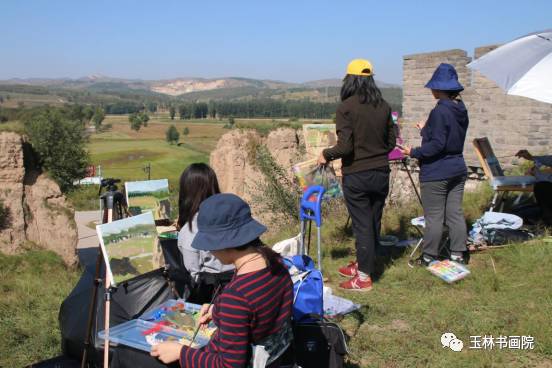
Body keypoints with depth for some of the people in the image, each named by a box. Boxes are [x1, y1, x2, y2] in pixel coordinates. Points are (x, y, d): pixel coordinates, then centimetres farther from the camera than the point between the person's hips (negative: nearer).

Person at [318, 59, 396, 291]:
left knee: (362, 224, 3)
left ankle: (364, 277, 12)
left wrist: (326, 155, -2)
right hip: (381, 173, 6)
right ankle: (363, 264, 33)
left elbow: (345, 146, -19)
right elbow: (391, 142, 8)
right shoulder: (383, 106, 2)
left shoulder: (346, 107, -14)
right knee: (374, 222, 16)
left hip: (356, 176, -5)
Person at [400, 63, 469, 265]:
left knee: (434, 216, 2)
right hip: (457, 170, 8)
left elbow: (437, 145, -22)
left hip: (436, 174, -8)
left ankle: (429, 257, 12)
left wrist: (414, 152, -12)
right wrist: (426, 130, 23)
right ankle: (458, 254, 19)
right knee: (455, 213, 12)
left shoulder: (440, 111, -19)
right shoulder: (461, 110, 7)